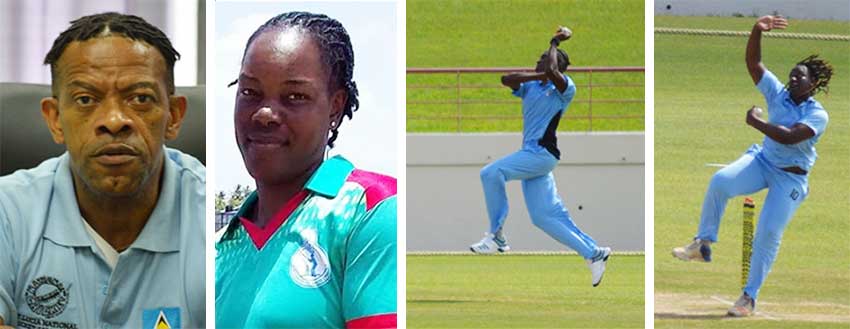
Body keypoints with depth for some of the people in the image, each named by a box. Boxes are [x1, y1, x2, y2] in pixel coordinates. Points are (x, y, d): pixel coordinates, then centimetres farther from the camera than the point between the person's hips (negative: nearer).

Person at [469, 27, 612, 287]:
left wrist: (554, 43, -7)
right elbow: (507, 80, 1)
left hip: (542, 152, -9)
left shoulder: (565, 89, -4)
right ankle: (594, 253, 10)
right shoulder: (531, 87, 18)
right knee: (543, 217, 6)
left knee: (491, 173, -22)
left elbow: (551, 71, -24)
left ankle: (496, 236, -17)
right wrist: (538, 75, -7)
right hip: (532, 154, 9)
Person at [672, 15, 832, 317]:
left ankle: (749, 297, 0)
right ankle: (703, 244, -15)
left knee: (769, 233, -10)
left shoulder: (818, 116, -15)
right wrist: (757, 31, -23)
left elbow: (789, 137, -30)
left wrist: (756, 122, -22)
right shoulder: (778, 94, -1)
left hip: (791, 178, -4)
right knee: (720, 181, -26)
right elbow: (753, 62, -8)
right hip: (762, 160, 4)